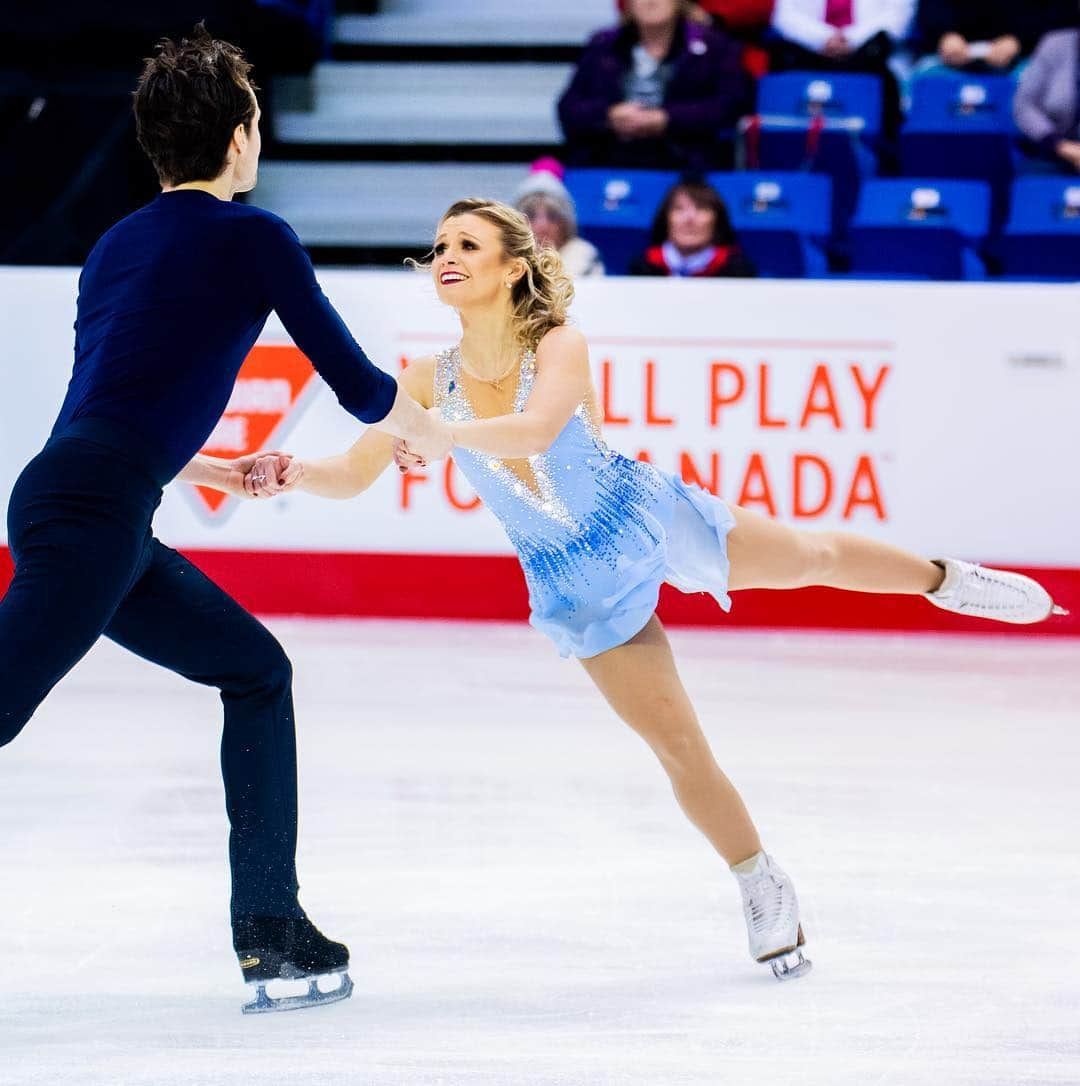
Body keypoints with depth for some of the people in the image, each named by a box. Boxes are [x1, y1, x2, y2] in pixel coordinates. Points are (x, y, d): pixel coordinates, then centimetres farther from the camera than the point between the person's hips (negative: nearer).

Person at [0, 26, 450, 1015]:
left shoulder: (119, 245, 23)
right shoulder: (253, 237, 2)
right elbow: (358, 386, 8)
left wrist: (218, 469, 43)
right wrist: (436, 433, 28)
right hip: (92, 519, -8)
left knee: (257, 672, 17)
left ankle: (271, 932, 14)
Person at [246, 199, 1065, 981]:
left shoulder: (558, 347, -25)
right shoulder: (430, 381, -15)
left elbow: (535, 429, -45)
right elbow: (350, 477, -11)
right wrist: (294, 473, -30)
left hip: (648, 517, -2)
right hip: (575, 583, 2)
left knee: (811, 556, 18)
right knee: (678, 746, 3)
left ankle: (945, 581, 49)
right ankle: (766, 892, 23)